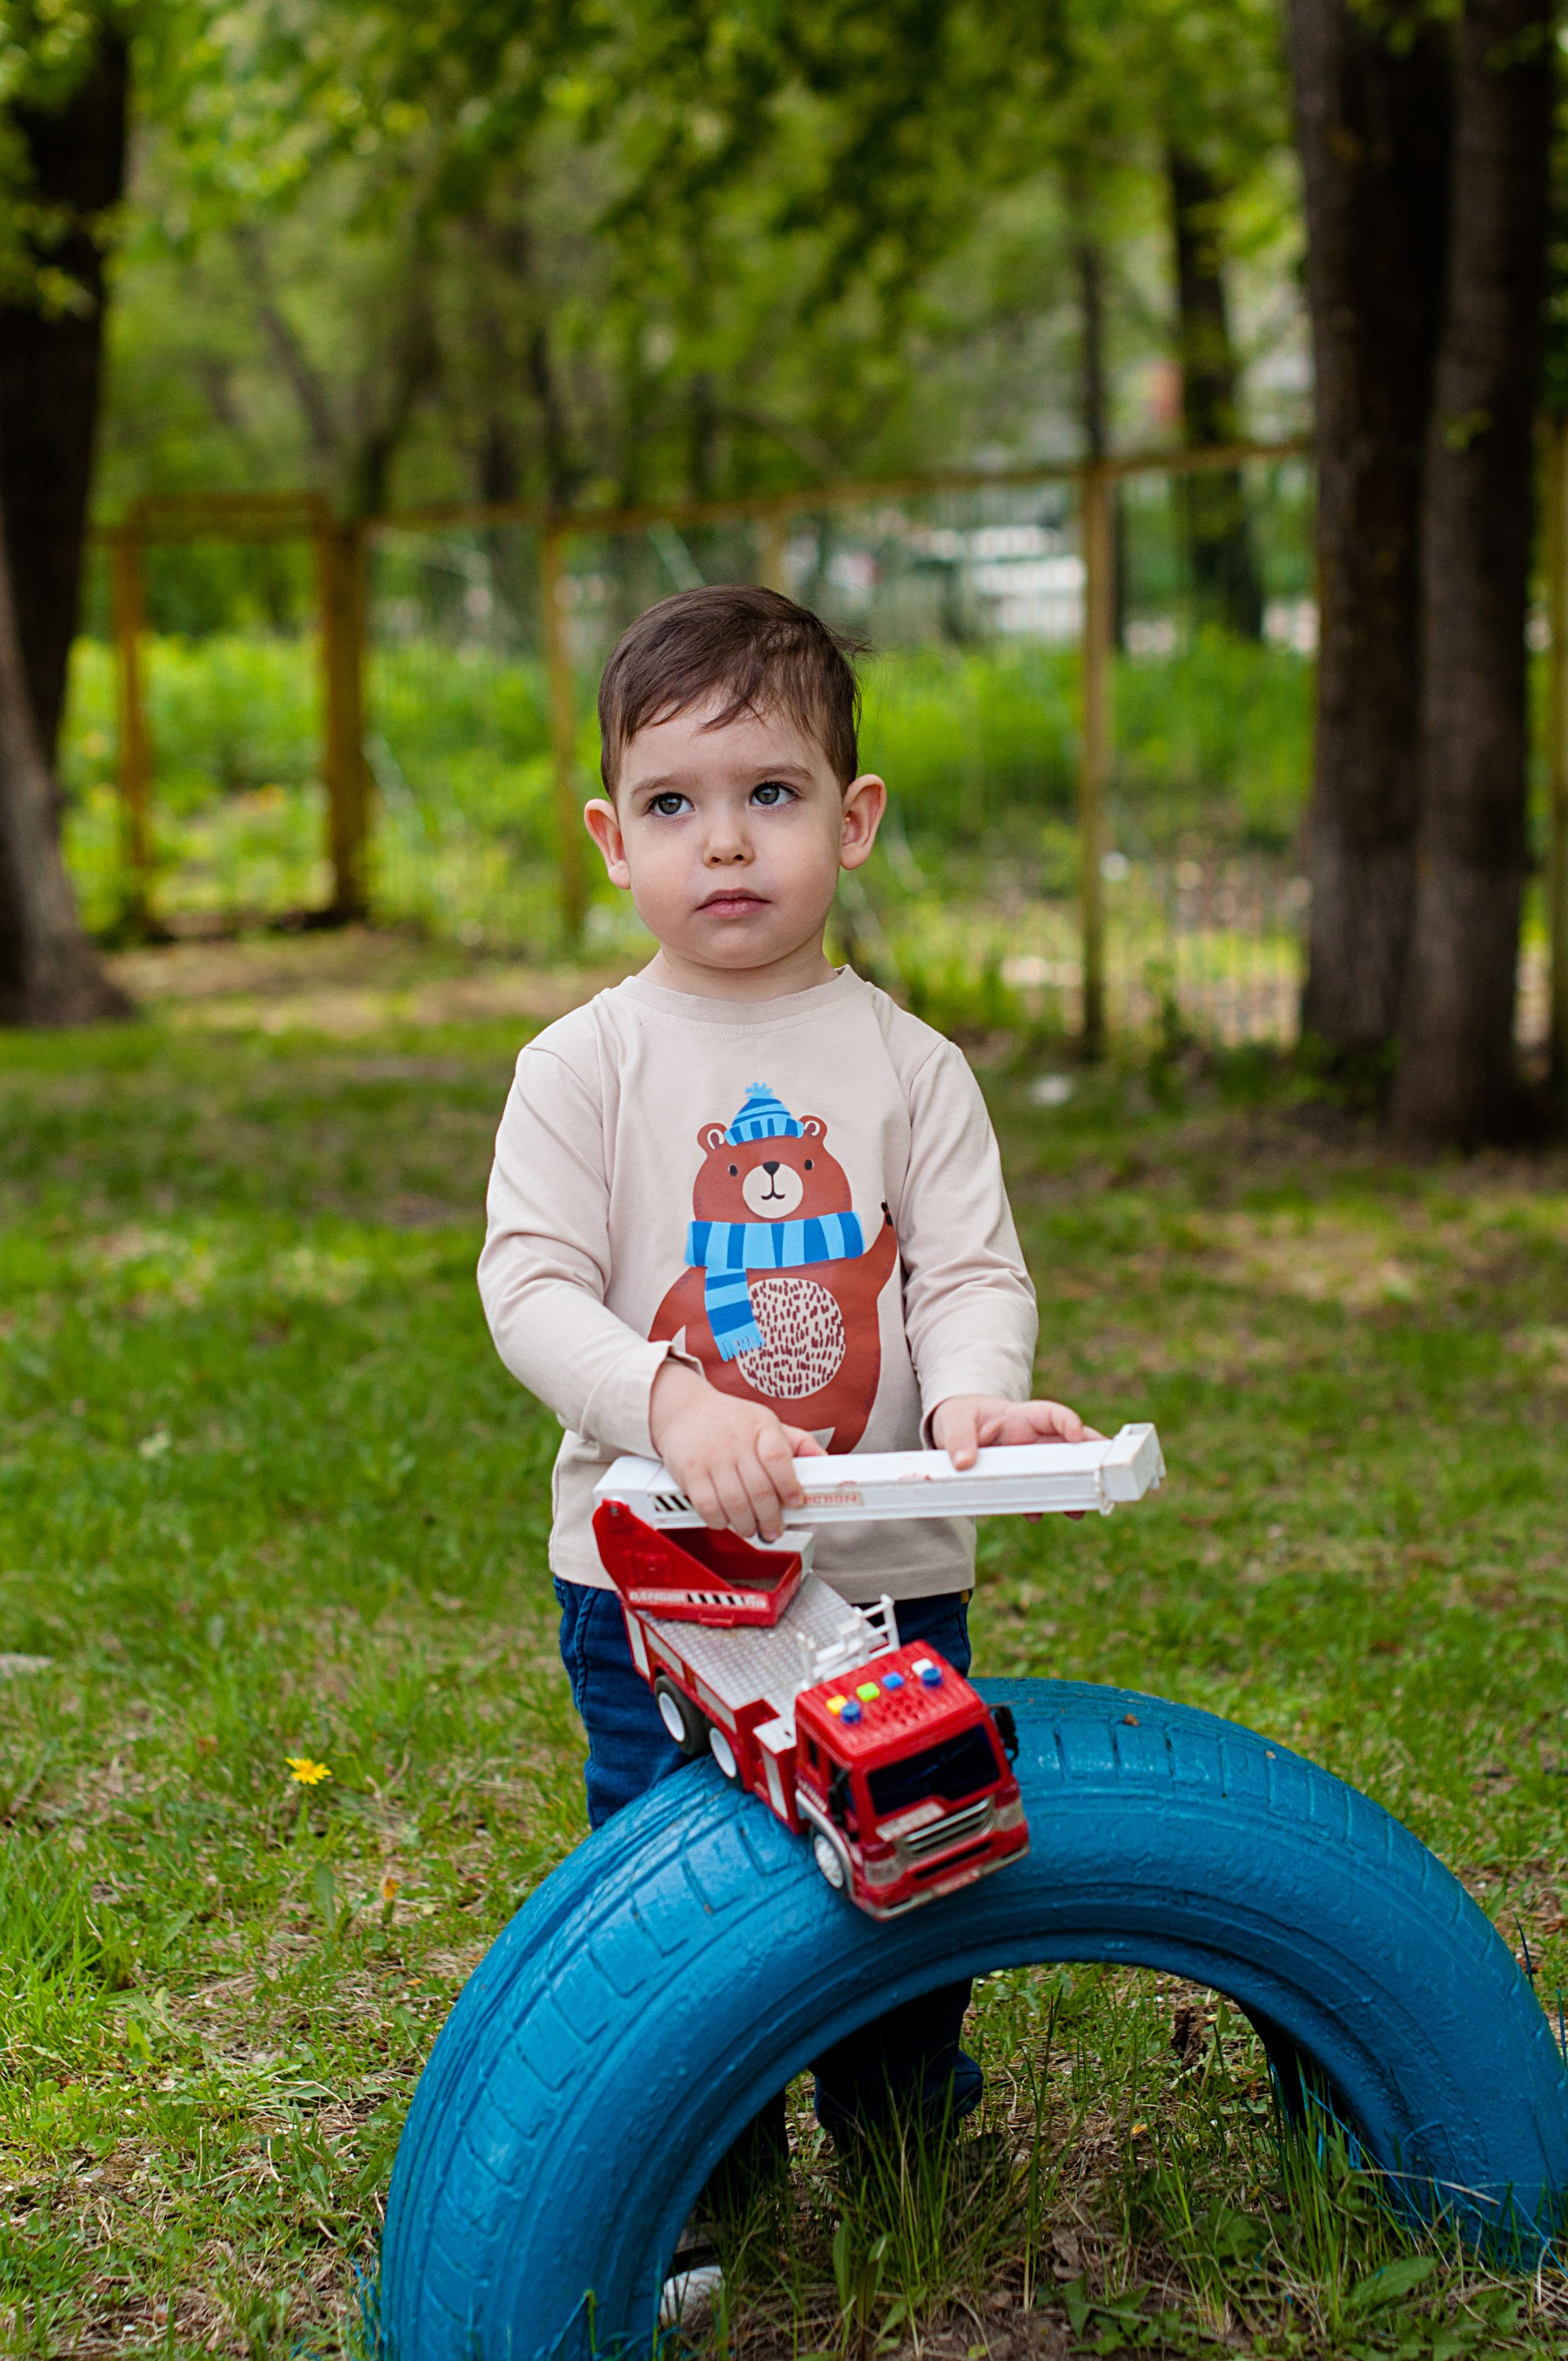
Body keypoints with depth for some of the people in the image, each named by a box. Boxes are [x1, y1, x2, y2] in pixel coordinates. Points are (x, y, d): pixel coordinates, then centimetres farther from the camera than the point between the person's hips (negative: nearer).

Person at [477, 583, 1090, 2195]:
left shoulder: (911, 1066, 2)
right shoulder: (585, 1065, -3)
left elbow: (973, 1271, -2)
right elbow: (531, 1285, -10)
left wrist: (972, 1392, -25)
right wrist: (674, 1406, -27)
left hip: (890, 1568, 1)